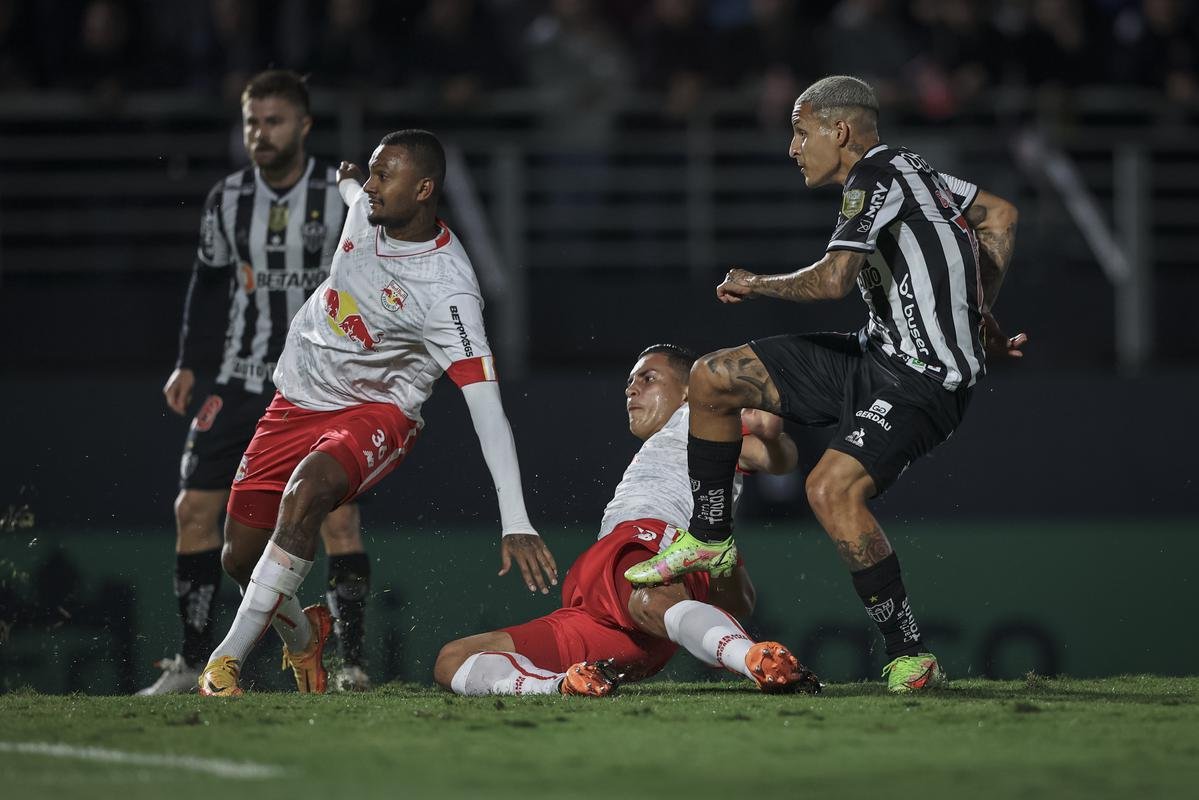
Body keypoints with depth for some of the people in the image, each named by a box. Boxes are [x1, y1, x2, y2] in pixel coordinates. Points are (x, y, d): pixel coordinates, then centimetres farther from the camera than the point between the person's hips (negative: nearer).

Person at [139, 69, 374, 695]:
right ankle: (192, 662, 6)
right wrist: (190, 364, 10)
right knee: (194, 509, -2)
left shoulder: (343, 197, -6)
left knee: (337, 513, -15)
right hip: (240, 379, 4)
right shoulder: (227, 200, 5)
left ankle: (353, 663, -9)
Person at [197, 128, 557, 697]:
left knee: (306, 491, -37)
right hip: (298, 398, 7)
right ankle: (301, 636, 38)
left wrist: (515, 522, -39)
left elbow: (486, 405, -33)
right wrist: (346, 185, 44)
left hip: (377, 412, -7)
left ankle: (227, 658, -33)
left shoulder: (448, 291, -27)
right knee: (241, 556, 4)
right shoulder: (366, 208, -8)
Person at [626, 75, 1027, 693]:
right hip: (877, 352, 10)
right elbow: (1000, 214, 23)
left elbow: (834, 279, -26)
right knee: (711, 378, 8)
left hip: (922, 379, -10)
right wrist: (976, 317, 21)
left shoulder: (875, 177, -15)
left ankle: (910, 655, -22)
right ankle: (709, 539, 23)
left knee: (832, 488, -30)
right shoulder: (902, 169, 13)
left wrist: (755, 284, -8)